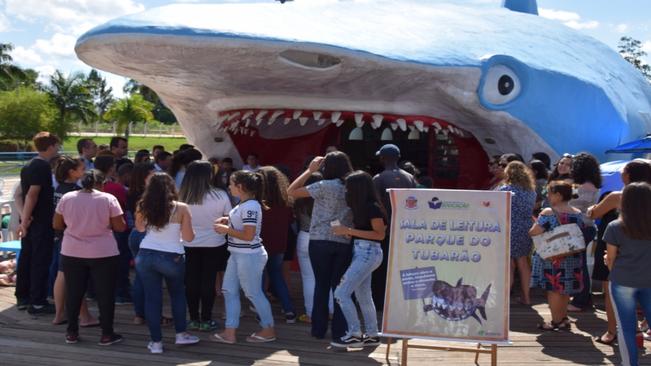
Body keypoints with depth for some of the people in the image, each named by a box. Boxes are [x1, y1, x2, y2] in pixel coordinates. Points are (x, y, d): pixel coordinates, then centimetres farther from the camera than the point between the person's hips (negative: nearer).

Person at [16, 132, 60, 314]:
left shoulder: (28, 166, 14)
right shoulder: (43, 167, -15)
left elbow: (27, 194, 14)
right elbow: (32, 193, -22)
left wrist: (24, 219, 13)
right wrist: (25, 219, -21)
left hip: (30, 222, 9)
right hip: (42, 222, -9)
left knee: (26, 258, 14)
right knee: (41, 261, -5)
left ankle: (22, 298, 21)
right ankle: (37, 302, -2)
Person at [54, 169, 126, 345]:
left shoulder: (66, 198, -1)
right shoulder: (108, 199, -8)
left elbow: (57, 225, 6)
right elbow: (120, 227, -8)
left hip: (72, 253, 3)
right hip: (103, 253, -3)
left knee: (73, 293, 12)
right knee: (105, 293, 6)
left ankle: (72, 332, 18)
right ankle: (107, 334, 9)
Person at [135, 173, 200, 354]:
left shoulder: (143, 207, -3)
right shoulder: (181, 208, -10)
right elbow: (189, 237, -6)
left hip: (145, 256, 2)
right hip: (172, 258, -2)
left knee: (152, 297, 9)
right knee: (178, 293, 21)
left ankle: (156, 342, 12)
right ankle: (181, 334, 26)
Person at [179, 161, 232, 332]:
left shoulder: (181, 197, -11)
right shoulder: (220, 196, -15)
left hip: (189, 245, 2)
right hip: (214, 245, -1)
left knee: (191, 281, 11)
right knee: (208, 281, 7)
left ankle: (194, 319, 19)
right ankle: (206, 320, 13)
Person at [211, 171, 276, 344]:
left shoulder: (251, 207, -21)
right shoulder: (243, 204, 9)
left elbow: (248, 235, -25)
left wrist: (226, 230, -16)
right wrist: (227, 221, 8)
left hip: (249, 256, -10)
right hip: (237, 254, 10)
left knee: (253, 293, 2)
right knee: (229, 291, 10)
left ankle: (268, 331, 18)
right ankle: (229, 333, 15)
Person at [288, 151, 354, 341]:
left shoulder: (324, 186, -10)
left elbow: (291, 191, -5)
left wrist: (310, 170, -1)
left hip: (320, 241, -2)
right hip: (344, 242, 2)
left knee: (321, 285, 9)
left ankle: (319, 329, 14)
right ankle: (339, 331, 8)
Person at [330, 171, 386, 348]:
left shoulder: (372, 207, -16)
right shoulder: (362, 207, 11)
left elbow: (380, 234, -20)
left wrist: (349, 231, -21)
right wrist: (348, 231, 0)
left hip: (368, 253, -10)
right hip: (360, 252, 10)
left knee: (341, 293, -9)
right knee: (363, 296, 14)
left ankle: (355, 335, -3)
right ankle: (372, 335, 22)